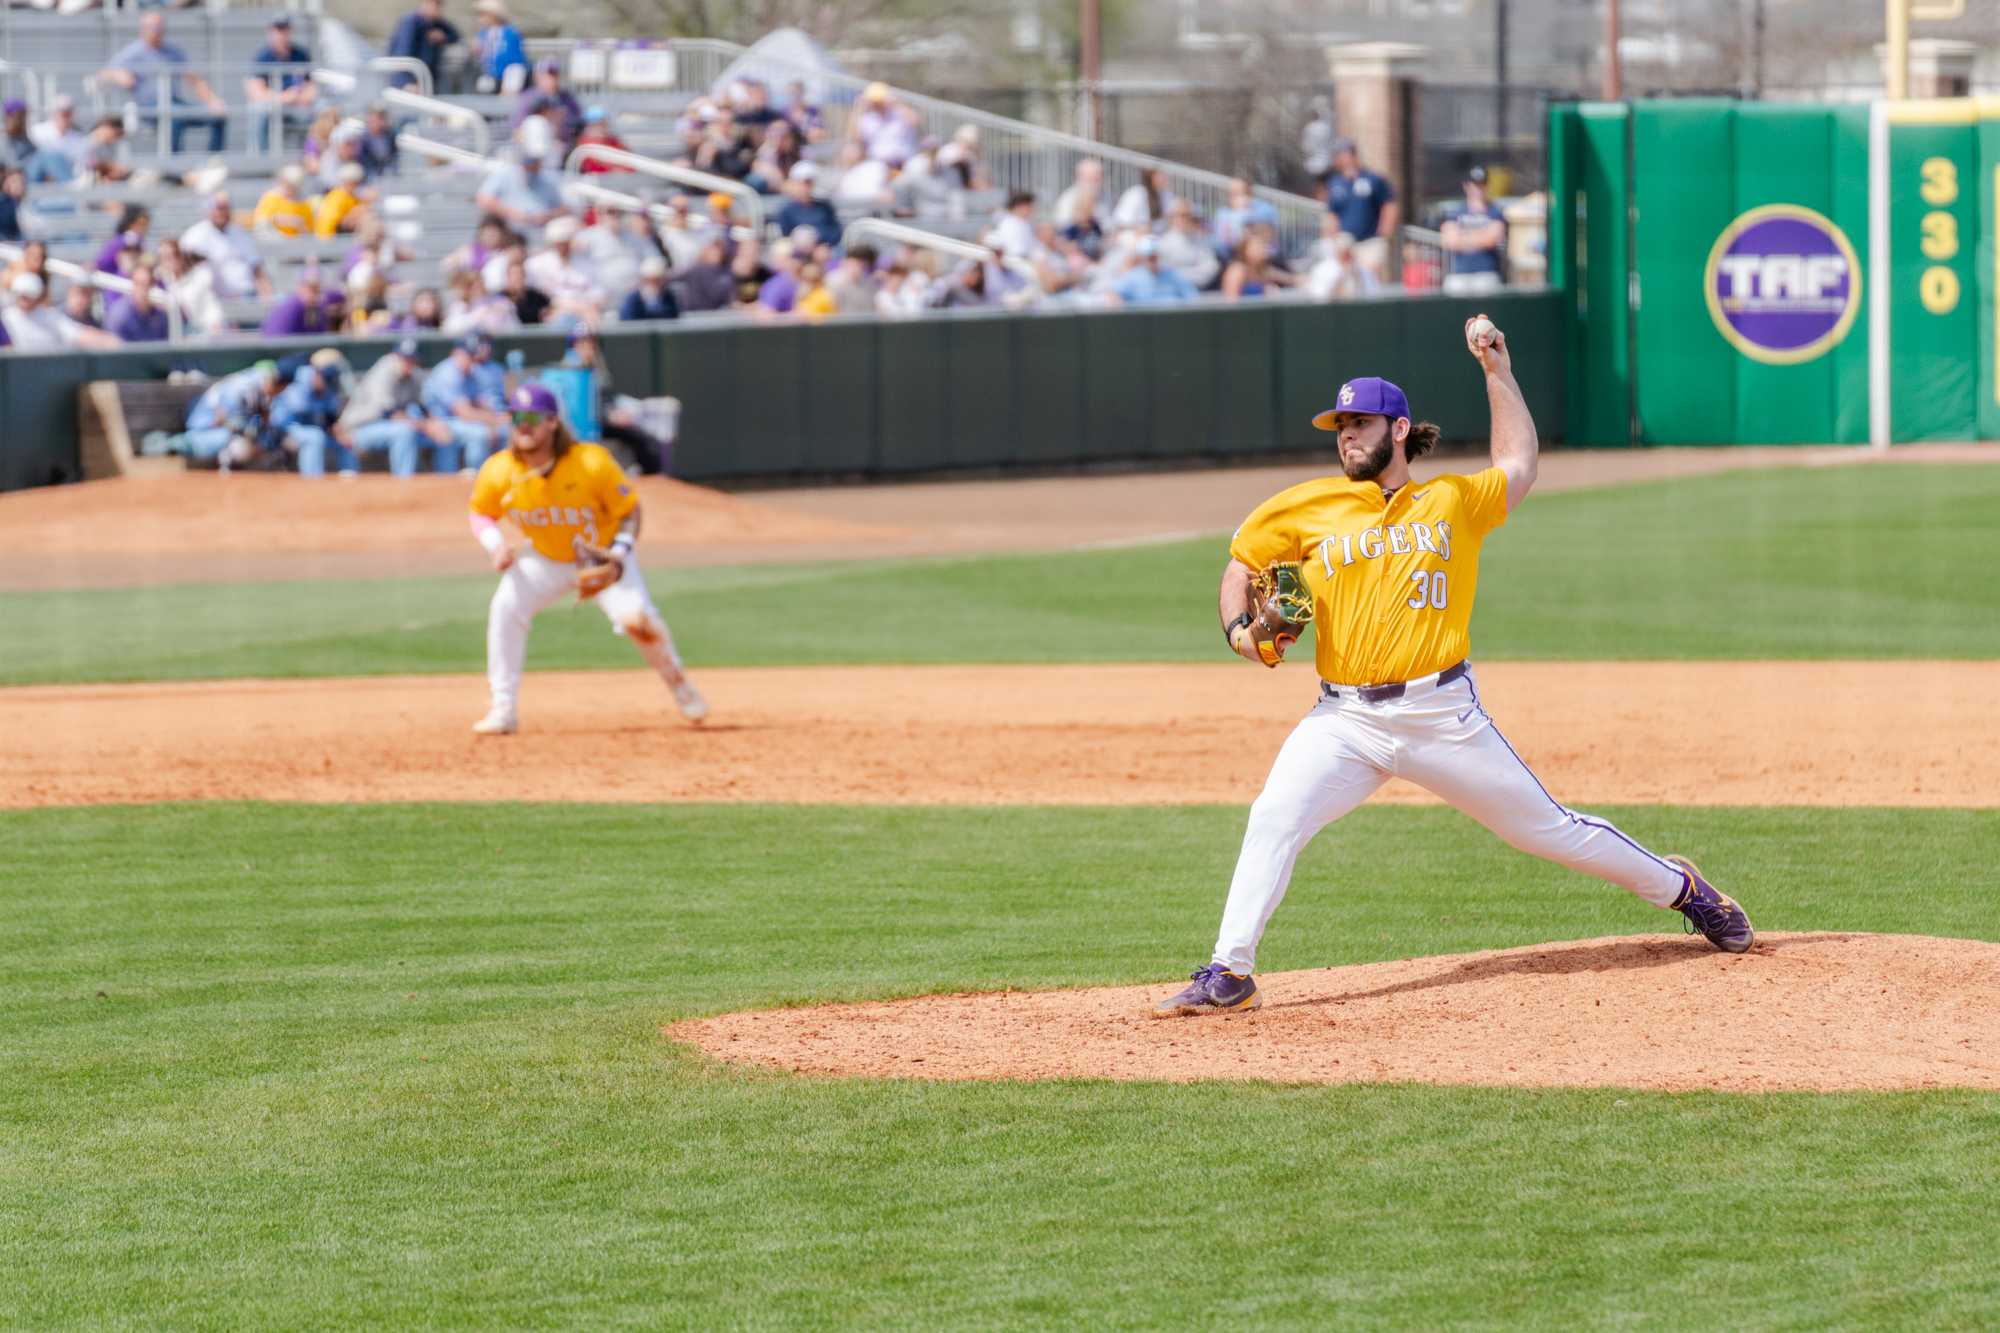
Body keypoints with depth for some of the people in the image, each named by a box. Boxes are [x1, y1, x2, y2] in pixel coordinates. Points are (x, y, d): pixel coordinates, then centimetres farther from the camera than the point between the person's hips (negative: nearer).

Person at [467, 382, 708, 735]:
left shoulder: (593, 464, -26)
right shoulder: (499, 472, -19)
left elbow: (629, 511, -14)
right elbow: (481, 514, -1)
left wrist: (619, 556, -29)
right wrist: (496, 545, -21)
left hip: (601, 558, -3)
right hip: (545, 560, 3)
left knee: (636, 617, -23)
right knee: (506, 608, -22)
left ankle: (679, 685, 7)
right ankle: (503, 711, -13)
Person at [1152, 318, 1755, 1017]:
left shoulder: (1452, 502, 7)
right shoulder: (1306, 509, 7)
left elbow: (1517, 466, 24)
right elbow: (1242, 562, 18)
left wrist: (1497, 370, 21)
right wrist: (1240, 629, 0)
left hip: (1444, 715, -1)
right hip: (1345, 718, 1)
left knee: (1548, 827, 7)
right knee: (1273, 820, -22)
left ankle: (1679, 887, 29)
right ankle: (1229, 975, -18)